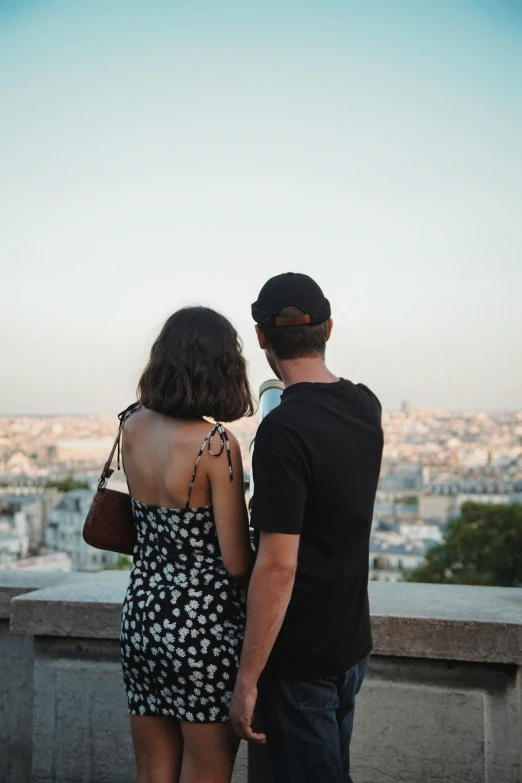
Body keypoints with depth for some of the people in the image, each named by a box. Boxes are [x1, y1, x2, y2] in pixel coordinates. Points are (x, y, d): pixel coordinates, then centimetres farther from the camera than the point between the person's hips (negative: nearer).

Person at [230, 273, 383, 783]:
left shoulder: (283, 429, -23)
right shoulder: (366, 408, 0)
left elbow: (277, 567, -25)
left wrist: (248, 678, -18)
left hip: (299, 656, -7)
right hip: (352, 643, 7)